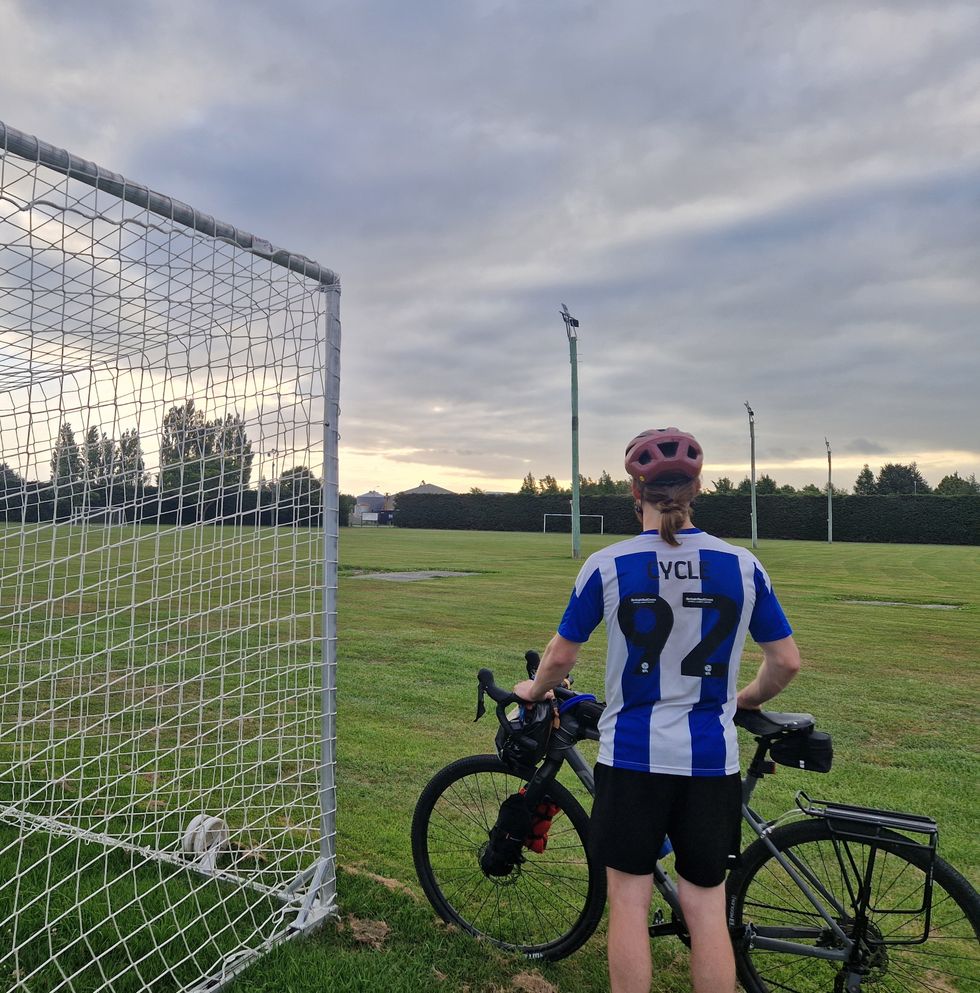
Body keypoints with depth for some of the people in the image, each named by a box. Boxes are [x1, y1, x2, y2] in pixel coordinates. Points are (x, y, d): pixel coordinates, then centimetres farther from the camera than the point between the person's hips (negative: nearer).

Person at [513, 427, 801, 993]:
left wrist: (535, 690, 18)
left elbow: (562, 655, -2)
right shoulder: (742, 565, -3)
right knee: (707, 909, 14)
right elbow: (787, 662, 3)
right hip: (712, 758, 2)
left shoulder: (608, 565, -9)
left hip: (632, 755, -2)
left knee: (630, 901, 13)